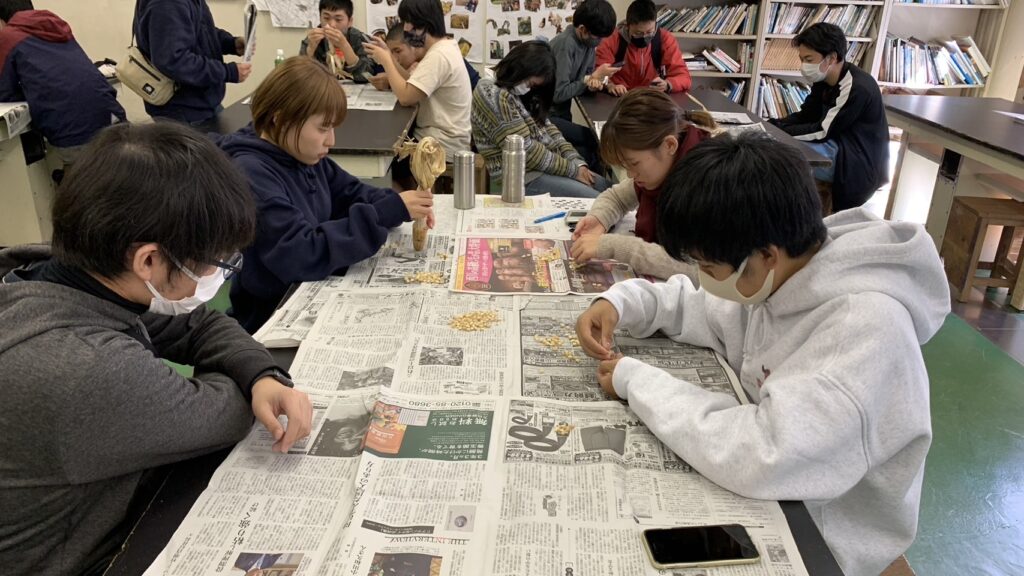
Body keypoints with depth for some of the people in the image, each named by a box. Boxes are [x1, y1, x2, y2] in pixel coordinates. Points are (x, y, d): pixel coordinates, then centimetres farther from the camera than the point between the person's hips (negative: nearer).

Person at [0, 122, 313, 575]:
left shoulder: (60, 273, -11)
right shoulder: (86, 371, -37)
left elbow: (201, 325, 0)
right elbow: (222, 416, -22)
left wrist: (263, 378, -17)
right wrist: (245, 389, -1)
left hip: (113, 516, 7)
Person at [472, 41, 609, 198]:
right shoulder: (494, 96, -19)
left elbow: (546, 127, 10)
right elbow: (524, 150, -22)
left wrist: (577, 162, -3)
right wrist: (572, 169, -15)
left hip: (544, 164, 9)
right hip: (521, 176, -9)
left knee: (604, 186, 6)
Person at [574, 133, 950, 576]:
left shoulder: (866, 326, -33)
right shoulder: (783, 273, -10)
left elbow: (761, 456, -39)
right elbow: (704, 310, 7)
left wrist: (635, 381, -27)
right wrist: (622, 302, -11)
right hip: (768, 496, 6)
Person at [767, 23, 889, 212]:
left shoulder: (857, 88, -22)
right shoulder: (823, 79, 4)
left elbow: (823, 132, -23)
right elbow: (804, 117, 7)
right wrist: (769, 125, -10)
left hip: (858, 163, -9)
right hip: (836, 148, 9)